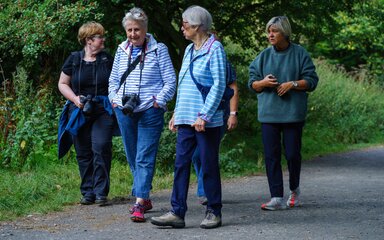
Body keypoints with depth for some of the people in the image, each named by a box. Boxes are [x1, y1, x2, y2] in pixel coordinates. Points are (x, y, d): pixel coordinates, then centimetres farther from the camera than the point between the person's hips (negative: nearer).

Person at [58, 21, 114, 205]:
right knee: (83, 153, 3)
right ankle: (88, 192, 12)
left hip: (103, 111, -1)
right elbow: (62, 84, 10)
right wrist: (75, 98, -6)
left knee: (101, 148, -14)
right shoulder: (74, 60, 5)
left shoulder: (107, 60, 8)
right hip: (79, 112, 1)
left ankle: (101, 192, -9)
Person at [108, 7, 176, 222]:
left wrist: (157, 101, -11)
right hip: (124, 112, 5)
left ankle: (140, 204, -14)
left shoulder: (159, 50, -2)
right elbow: (113, 79, 19)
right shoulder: (122, 50, 11)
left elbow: (170, 81, -2)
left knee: (144, 158, -10)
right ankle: (145, 198, 22)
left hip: (150, 112, -5)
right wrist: (115, 100, 5)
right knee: (133, 158, 10)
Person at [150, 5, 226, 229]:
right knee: (181, 164, 2)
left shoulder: (214, 49, -8)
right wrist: (176, 113, 17)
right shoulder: (189, 50, 15)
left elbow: (219, 84, -14)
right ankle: (177, 212, 3)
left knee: (209, 166, 1)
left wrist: (204, 115, -19)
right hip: (186, 119, 7)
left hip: (207, 120, -7)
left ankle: (214, 212, 12)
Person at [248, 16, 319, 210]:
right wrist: (262, 82, -10)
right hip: (268, 113, 3)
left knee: (292, 153, 0)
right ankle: (277, 198, 0)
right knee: (271, 155, -2)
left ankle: (295, 189, 26)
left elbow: (311, 80, -1)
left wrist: (293, 84, -16)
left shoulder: (300, 54, 1)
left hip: (292, 112, -3)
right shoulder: (264, 55, 9)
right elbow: (252, 82, 11)